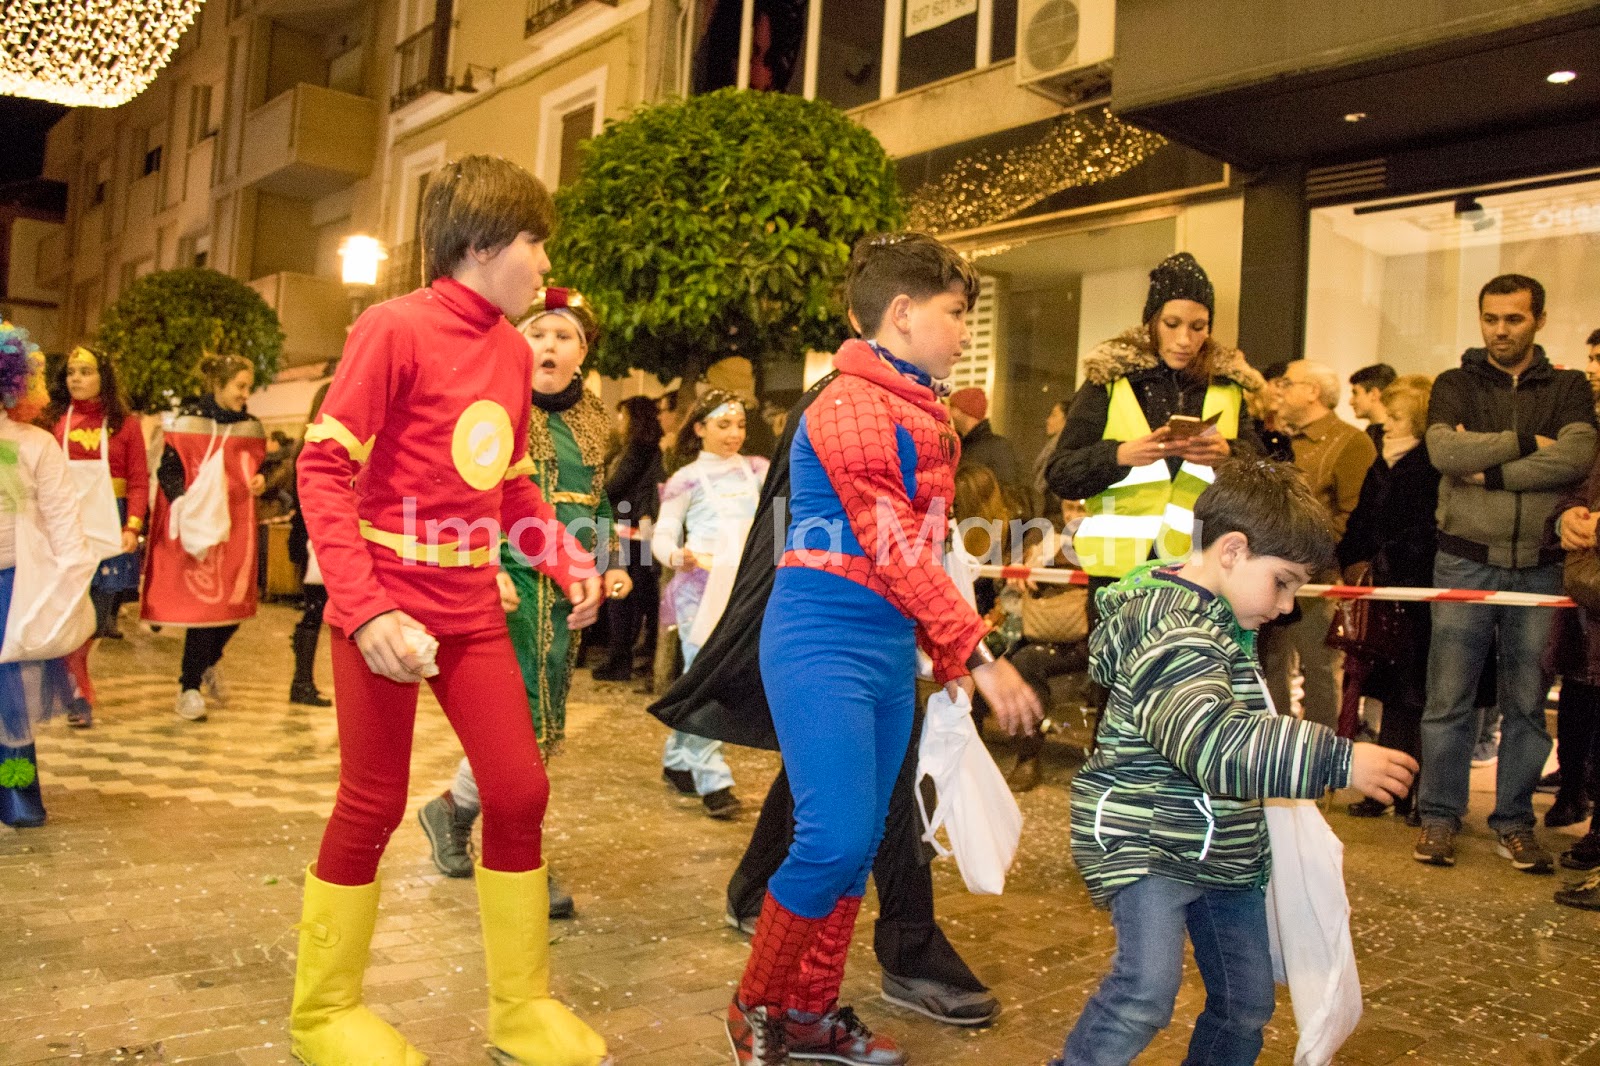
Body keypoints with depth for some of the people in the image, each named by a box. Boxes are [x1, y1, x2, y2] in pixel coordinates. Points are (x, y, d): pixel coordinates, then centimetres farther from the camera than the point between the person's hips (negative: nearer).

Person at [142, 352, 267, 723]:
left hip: (237, 528, 5)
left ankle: (210, 662, 35)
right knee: (204, 602, -5)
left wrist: (260, 481, -1)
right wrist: (183, 504, -22)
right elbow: (168, 470, -6)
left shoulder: (251, 427, 10)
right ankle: (189, 688, 8)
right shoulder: (189, 421, -4)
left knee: (237, 602, 6)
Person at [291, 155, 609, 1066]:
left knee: (520, 791, 6)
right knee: (374, 805, 5)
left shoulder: (514, 350, 8)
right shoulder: (396, 328, -11)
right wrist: (363, 610, -21)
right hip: (389, 605, -6)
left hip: (474, 609, 6)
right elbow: (324, 469, -14)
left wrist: (569, 558, 0)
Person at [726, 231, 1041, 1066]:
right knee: (834, 837, -10)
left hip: (889, 651, 9)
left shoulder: (921, 413, 15)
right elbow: (894, 551, -19)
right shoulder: (852, 405, -13)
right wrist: (981, 653, -20)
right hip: (824, 645, -9)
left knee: (858, 842, 12)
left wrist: (947, 653, 12)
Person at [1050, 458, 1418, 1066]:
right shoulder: (1171, 630, -23)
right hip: (1146, 840, -10)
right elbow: (1215, 745, -36)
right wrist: (1339, 761, -33)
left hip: (1222, 850, 10)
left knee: (1246, 1004, 15)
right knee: (1146, 992, -25)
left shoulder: (1219, 618, 11)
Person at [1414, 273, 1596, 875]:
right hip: (1465, 561, -1)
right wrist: (1525, 443, -9)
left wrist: (1487, 468, -14)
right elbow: (1443, 451, -13)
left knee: (1527, 703, 8)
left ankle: (1514, 823, 19)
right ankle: (1439, 818, 13)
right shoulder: (1455, 385, 7)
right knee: (1449, 699, 2)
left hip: (1539, 567, 1)